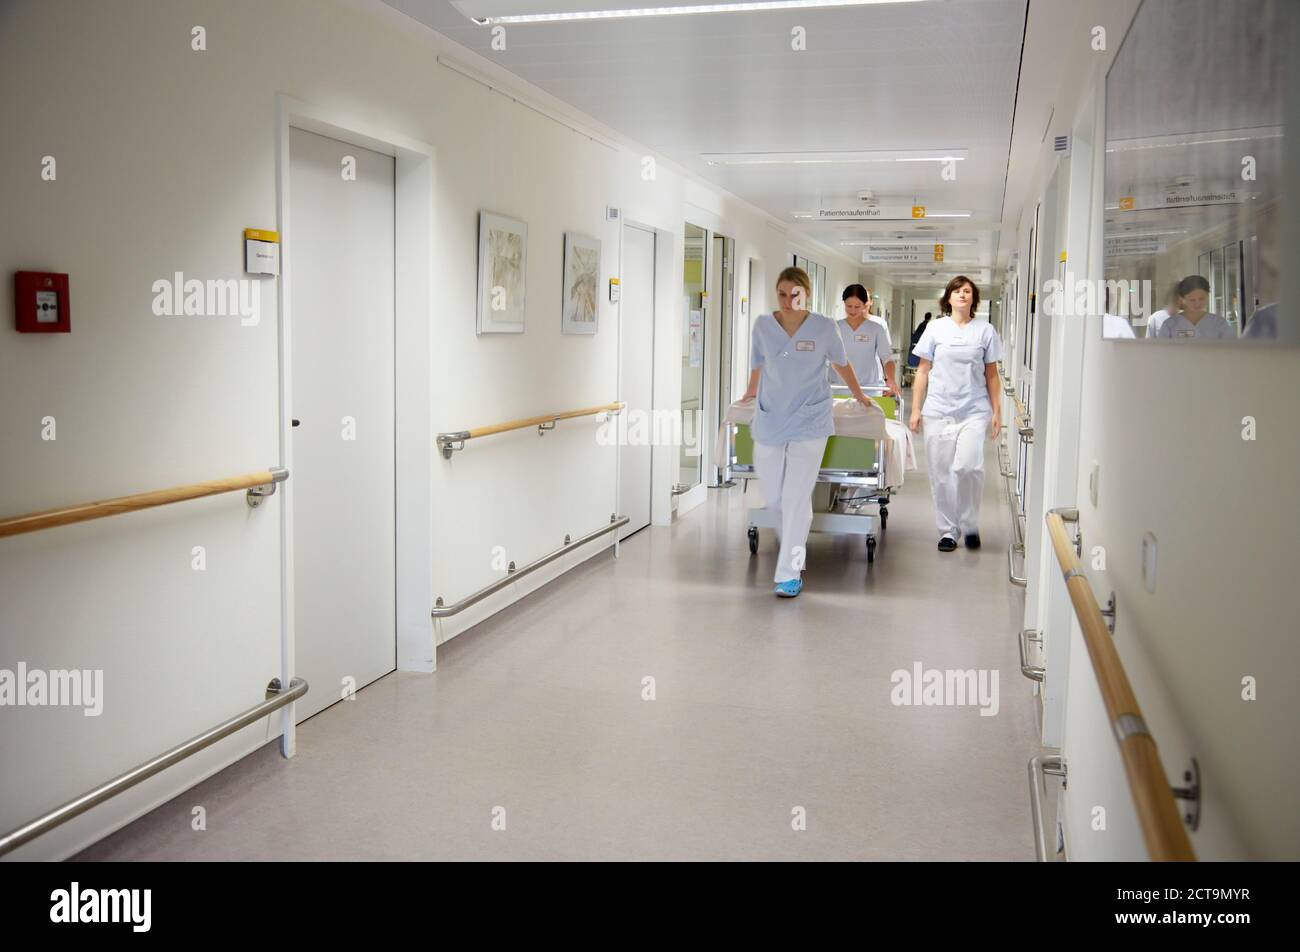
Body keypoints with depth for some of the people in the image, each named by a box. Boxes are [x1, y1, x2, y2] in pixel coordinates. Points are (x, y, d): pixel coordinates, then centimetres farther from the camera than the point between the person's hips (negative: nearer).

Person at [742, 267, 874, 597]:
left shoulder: (823, 328, -4)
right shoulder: (763, 325, 0)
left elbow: (841, 364, 13)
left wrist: (859, 396, 26)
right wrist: (750, 393, 32)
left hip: (808, 424, -3)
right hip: (770, 421, 3)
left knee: (797, 497, -9)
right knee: (771, 495, 8)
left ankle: (789, 573, -3)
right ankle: (795, 540, 39)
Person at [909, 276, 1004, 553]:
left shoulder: (985, 330, 6)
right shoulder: (935, 328, 7)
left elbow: (991, 375, 10)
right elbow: (923, 371, 9)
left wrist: (996, 411, 6)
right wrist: (916, 409, 4)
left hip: (974, 411, -1)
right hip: (939, 412, 1)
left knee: (968, 466, -16)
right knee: (941, 474, 2)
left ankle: (970, 525, 5)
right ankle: (948, 530, 16)